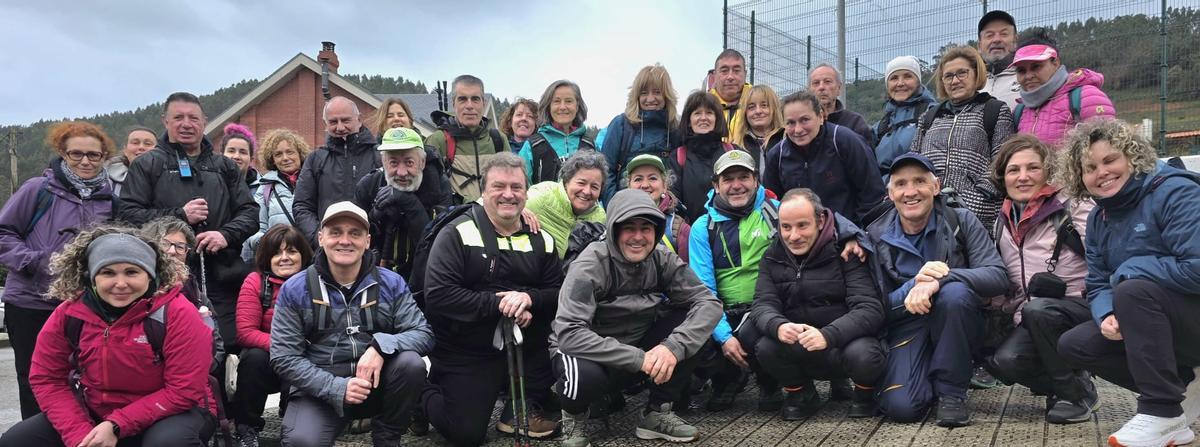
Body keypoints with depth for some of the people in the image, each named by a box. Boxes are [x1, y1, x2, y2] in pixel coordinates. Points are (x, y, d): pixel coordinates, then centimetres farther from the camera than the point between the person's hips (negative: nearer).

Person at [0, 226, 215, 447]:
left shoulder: (177, 313, -23)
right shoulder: (69, 313, -8)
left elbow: (184, 391, -20)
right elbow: (47, 378, -1)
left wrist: (116, 427, -23)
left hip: (171, 413, -5)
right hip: (95, 416, 5)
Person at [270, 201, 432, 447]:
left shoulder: (391, 283, 0)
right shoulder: (294, 289, -3)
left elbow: (423, 334, -6)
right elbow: (284, 358, -7)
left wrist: (381, 346, -26)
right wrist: (337, 388, -19)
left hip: (377, 384, 2)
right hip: (320, 389, -2)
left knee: (411, 363, -28)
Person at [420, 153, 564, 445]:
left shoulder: (541, 241, 6)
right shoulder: (458, 233, -9)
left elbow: (558, 293, 1)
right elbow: (437, 295, -19)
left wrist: (529, 298, -21)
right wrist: (498, 304, -22)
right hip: (464, 352, -4)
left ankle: (522, 411, 0)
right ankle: (426, 391, 22)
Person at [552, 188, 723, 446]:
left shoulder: (662, 260, -9)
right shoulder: (592, 264, -23)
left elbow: (709, 303, -15)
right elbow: (569, 333, -32)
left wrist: (673, 347, -32)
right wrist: (638, 359, -36)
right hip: (589, 353, -5)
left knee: (693, 324, -17)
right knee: (584, 376, -40)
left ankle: (657, 414, -2)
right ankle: (574, 414, -1)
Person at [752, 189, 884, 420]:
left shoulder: (847, 251, -11)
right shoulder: (773, 257, 2)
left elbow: (870, 310, -20)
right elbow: (763, 305, -8)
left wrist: (828, 335, -38)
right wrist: (778, 326, -33)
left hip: (845, 342, -3)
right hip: (799, 351, 3)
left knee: (863, 355, -35)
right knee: (767, 347, -26)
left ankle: (864, 393, 3)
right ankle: (802, 396, 4)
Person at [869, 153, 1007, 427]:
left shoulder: (961, 222, -4)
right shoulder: (876, 237, -2)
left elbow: (997, 276, -17)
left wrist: (940, 279, -33)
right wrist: (914, 285, -24)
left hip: (958, 328, 0)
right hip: (908, 328, 0)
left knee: (956, 292, -34)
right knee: (901, 407, -25)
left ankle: (951, 392, -14)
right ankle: (930, 380, 14)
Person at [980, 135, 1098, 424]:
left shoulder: (1074, 206, -2)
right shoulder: (1003, 224, 14)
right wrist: (1001, 303, 1)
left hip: (1081, 308, -4)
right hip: (1032, 320, 4)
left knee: (1038, 309, -36)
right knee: (1003, 361, -25)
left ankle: (1079, 394, -12)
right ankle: (1060, 386, 7)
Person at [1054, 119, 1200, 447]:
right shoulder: (1098, 220, 6)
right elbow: (1097, 286, 5)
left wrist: (1128, 272, -18)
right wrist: (1106, 316, -19)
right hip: (1162, 325, 8)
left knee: (1132, 290, -33)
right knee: (1073, 346, -7)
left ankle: (1163, 412, -21)